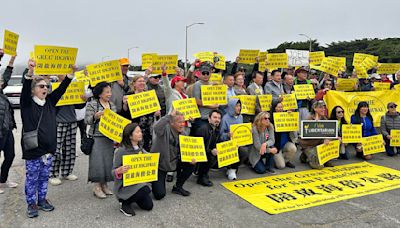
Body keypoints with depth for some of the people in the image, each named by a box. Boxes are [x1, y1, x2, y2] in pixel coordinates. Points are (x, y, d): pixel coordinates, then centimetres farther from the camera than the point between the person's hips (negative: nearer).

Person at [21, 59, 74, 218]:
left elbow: (61, 89, -2)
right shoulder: (27, 103, -6)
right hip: (33, 149, -5)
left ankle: (42, 200, 31)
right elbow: (25, 90, -24)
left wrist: (71, 74, -13)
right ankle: (31, 204, 21)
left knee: (44, 177, 17)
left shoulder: (50, 101, 7)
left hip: (48, 148, 5)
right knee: (32, 178, 7)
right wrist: (30, 72, -40)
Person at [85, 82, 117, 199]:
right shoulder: (92, 104, -4)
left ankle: (104, 185, 20)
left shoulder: (112, 105, 13)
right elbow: (87, 120, -8)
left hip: (110, 137, 6)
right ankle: (97, 187, 5)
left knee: (108, 160, 7)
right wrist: (95, 116, -25)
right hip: (97, 137, -5)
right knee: (97, 160, -5)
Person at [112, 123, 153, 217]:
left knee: (148, 206, -1)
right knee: (145, 190, -31)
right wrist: (120, 170, -36)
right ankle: (125, 203, -3)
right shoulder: (121, 151, -17)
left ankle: (130, 198, 26)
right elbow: (113, 172, -15)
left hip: (139, 182, 7)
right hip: (124, 185, -7)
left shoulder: (140, 149, 4)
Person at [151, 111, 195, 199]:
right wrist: (170, 115, -43)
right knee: (159, 194, -13)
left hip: (173, 163, 6)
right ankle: (155, 182, 24)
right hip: (159, 165, -6)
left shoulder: (182, 133, 0)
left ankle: (178, 187, 10)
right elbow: (156, 127, -45)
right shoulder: (165, 129, -20)